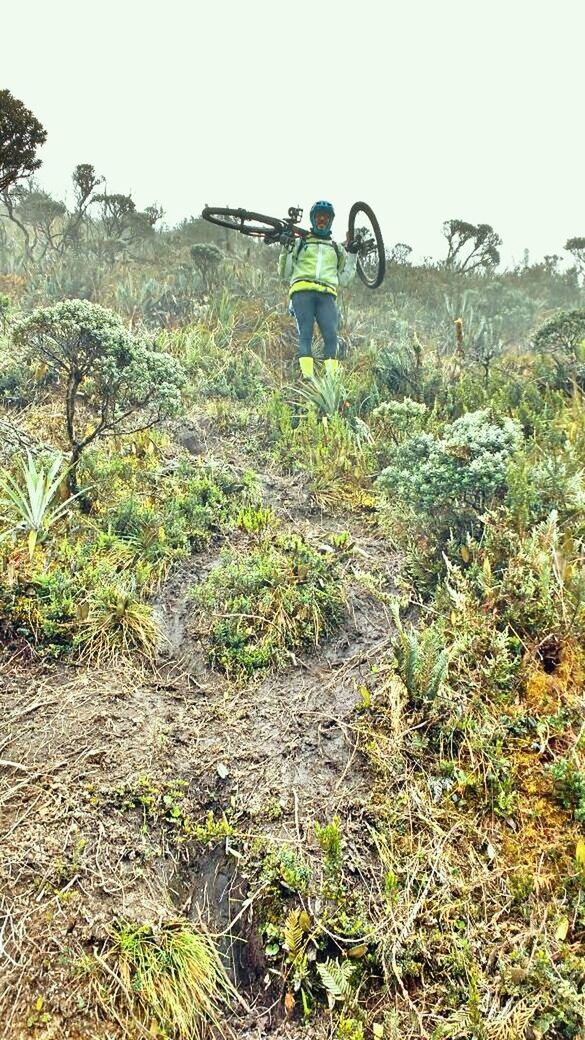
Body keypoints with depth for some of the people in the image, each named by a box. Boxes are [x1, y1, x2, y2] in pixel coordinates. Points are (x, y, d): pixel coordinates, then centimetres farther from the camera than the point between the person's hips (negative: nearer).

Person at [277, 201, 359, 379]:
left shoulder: (337, 249, 31)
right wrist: (286, 249, 6)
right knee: (305, 333, -19)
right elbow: (285, 274, 18)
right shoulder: (300, 243, 24)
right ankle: (307, 375, -30)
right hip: (302, 291, -1)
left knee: (331, 335, -20)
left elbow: (344, 280, 24)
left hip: (327, 294, 1)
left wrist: (352, 256, 16)